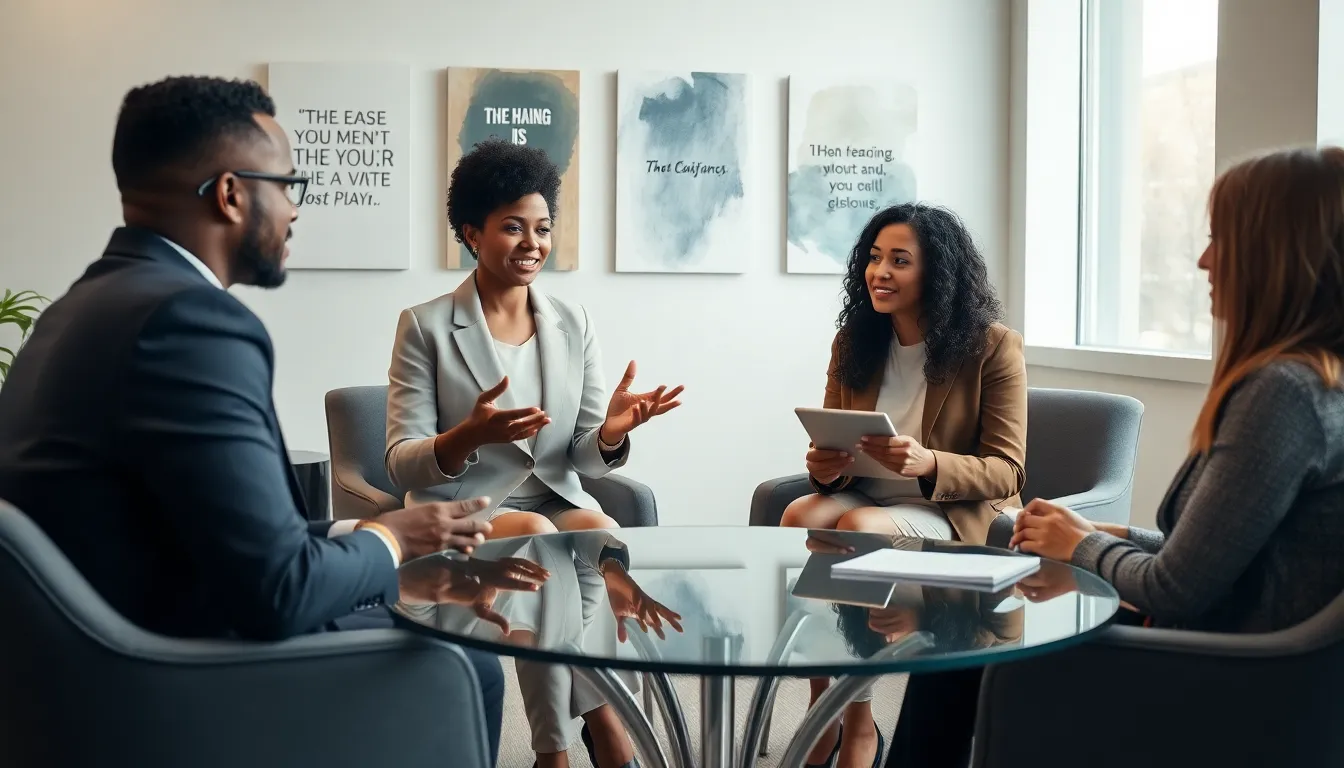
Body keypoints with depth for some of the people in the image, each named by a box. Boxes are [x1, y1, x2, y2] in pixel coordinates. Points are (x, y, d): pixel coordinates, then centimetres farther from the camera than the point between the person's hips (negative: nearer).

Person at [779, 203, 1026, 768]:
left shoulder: (993, 348, -7)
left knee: (857, 528, -33)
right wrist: (826, 468, -15)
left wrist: (926, 463, -28)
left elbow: (1005, 471, -9)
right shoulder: (853, 344, 8)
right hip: (865, 498, 5)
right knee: (799, 516, -28)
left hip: (958, 513, -4)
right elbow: (832, 453, 12)